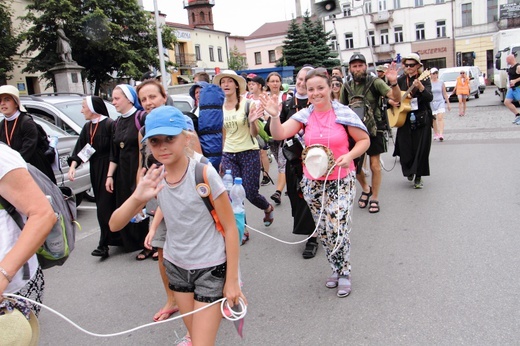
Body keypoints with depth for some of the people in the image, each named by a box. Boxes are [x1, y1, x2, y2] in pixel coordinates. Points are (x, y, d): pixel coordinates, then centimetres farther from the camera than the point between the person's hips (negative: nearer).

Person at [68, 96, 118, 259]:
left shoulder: (109, 124, -13)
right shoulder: (87, 127, 10)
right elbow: (79, 148, 8)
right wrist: (73, 166, -7)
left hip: (108, 169, -7)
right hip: (95, 170, 8)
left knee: (105, 206, -6)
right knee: (103, 204, 12)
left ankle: (104, 244, 1)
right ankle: (115, 237, 24)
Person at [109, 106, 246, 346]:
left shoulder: (204, 174, -21)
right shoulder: (155, 178, -7)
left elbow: (230, 228, -14)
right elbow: (115, 225, -10)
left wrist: (232, 280, -12)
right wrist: (137, 198, -29)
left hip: (210, 268, -5)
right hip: (176, 266, 5)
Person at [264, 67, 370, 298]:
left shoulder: (344, 114, -8)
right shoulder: (304, 116, 0)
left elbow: (364, 140, -1)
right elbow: (279, 134, -9)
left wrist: (349, 156, -17)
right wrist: (274, 116, -27)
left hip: (341, 181, -3)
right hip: (313, 182, 4)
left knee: (338, 229, -8)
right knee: (323, 231, 13)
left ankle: (344, 274, 16)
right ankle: (336, 269, 34)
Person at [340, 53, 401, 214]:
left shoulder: (375, 83, -8)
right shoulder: (347, 87, 3)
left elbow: (396, 97, -19)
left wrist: (393, 83, -37)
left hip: (374, 129, -3)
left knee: (375, 165, 1)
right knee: (353, 165, 5)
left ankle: (374, 198, 18)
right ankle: (366, 188, 33)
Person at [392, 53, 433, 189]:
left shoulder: (424, 79, -2)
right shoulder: (401, 80, 7)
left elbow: (430, 98, -15)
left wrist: (420, 86, -31)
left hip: (421, 119, -2)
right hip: (404, 118, 3)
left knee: (421, 148, -1)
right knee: (405, 147, 3)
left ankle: (418, 177, 11)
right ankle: (409, 171, 29)